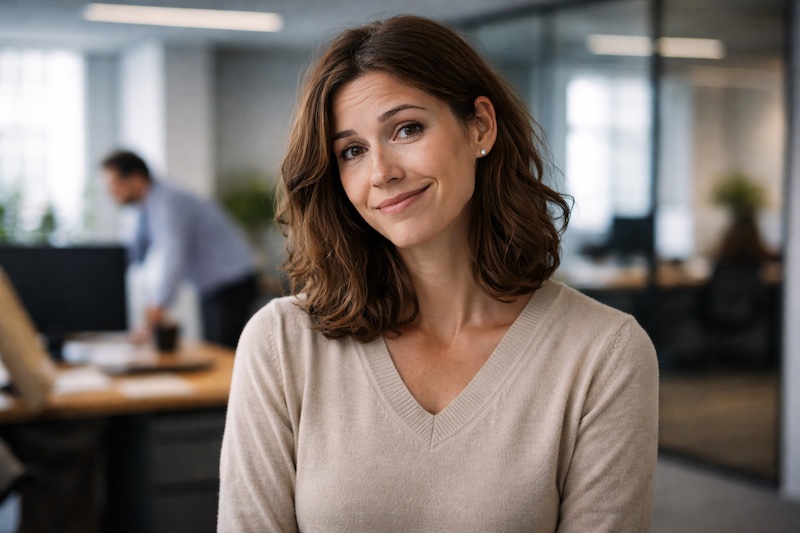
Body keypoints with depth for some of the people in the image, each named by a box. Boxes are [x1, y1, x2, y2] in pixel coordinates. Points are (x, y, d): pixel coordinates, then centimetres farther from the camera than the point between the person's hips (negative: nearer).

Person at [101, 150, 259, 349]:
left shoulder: (167, 203, -22)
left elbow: (173, 258, -33)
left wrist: (157, 306, -40)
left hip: (232, 284, -10)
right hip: (211, 286, 10)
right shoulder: (149, 206, 8)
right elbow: (136, 252, 20)